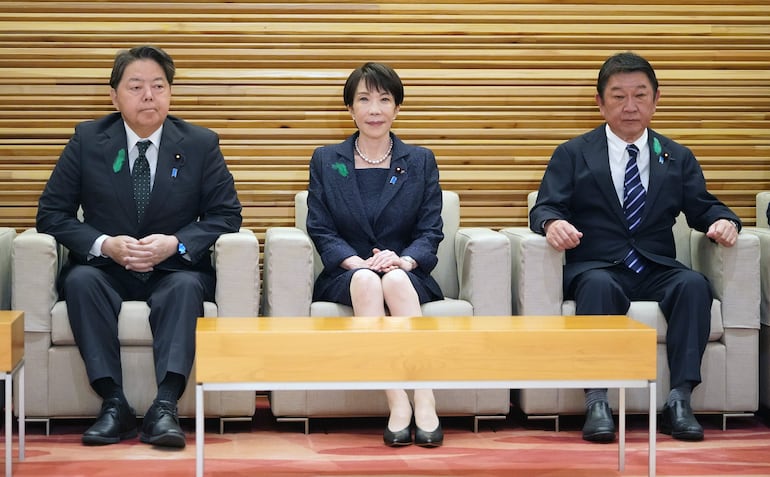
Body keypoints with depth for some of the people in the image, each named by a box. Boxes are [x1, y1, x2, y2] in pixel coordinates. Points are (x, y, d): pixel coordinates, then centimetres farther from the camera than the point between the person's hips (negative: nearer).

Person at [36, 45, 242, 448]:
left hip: (174, 269, 0)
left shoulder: (201, 144, 3)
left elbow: (226, 215, 2)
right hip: (105, 270, 1)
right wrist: (104, 245, -16)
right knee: (80, 280, -32)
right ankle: (113, 404, -33)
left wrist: (176, 244, -16)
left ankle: (165, 407, -40)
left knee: (187, 287, -35)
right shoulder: (86, 140, 3)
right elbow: (51, 213, 2)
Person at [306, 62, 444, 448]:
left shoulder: (421, 162, 13)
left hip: (407, 275, 0)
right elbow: (320, 231, 3)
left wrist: (403, 260, -19)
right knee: (365, 280, -36)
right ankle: (397, 404, -40)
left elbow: (431, 232, 4)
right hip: (345, 277, 0)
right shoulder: (325, 161, 12)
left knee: (394, 278, -36)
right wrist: (357, 262, -17)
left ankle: (425, 400, -41)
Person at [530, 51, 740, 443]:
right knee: (599, 286, -37)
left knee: (694, 284, -30)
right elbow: (545, 206, 2)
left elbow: (702, 208, 10)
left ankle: (679, 400, -30)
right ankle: (597, 402, -39)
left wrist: (723, 221, -15)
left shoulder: (678, 158, 20)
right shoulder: (572, 155, 12)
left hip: (657, 270, 2)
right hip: (596, 267, -2)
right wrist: (552, 223, -24)